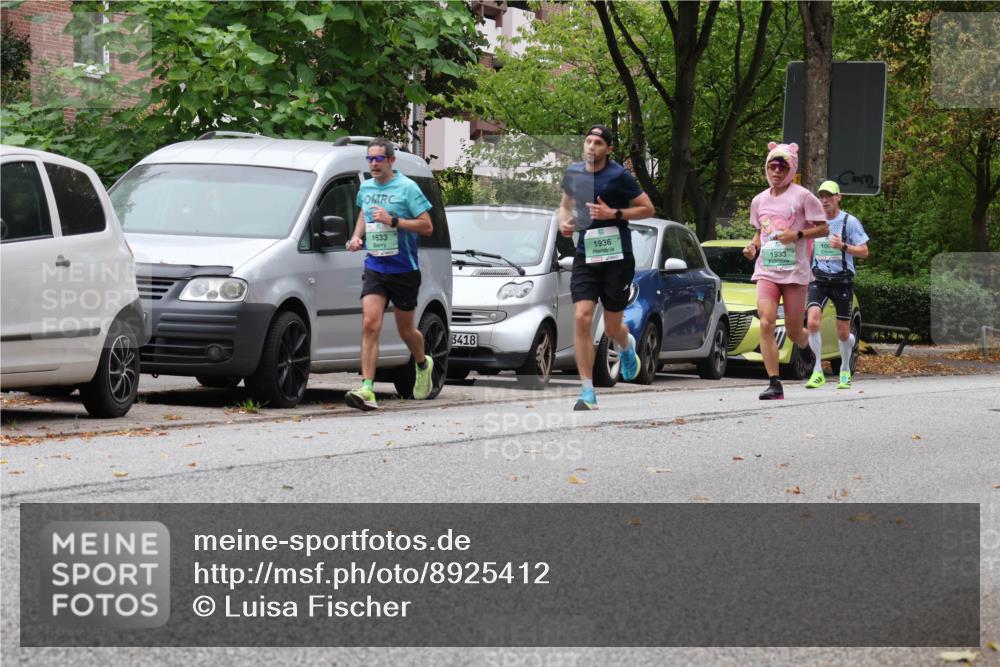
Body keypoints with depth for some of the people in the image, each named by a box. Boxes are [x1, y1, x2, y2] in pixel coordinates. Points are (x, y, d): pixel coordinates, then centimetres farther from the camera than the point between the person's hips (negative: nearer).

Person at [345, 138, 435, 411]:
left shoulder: (407, 188, -8)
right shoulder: (365, 188, 9)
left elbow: (427, 227, -11)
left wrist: (393, 221, -20)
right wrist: (357, 237, 9)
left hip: (404, 269, -3)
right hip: (375, 267, 3)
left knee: (405, 330, 10)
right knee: (370, 325, -14)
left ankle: (423, 365, 43)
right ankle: (367, 389, -21)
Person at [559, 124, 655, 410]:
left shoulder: (619, 176, -9)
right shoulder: (574, 172, 5)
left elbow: (647, 208, -5)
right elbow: (566, 203, 23)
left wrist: (614, 213, -17)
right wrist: (564, 221, 1)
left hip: (617, 258, -3)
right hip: (585, 256, 3)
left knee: (612, 328, 7)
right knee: (581, 318, -15)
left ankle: (627, 345, 48)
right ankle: (587, 392, -12)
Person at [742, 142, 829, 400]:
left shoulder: (802, 196, -3)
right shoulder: (759, 200, 12)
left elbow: (823, 228, -1)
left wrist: (797, 235, -16)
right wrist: (753, 246, 3)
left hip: (795, 271, -3)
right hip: (766, 271, 3)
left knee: (793, 332, 4)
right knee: (766, 323, -16)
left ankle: (805, 344, 44)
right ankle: (774, 383, -16)